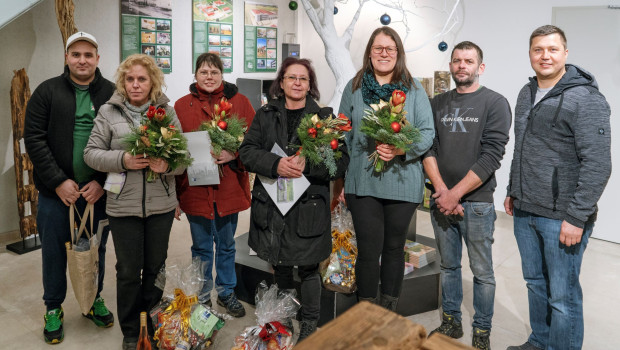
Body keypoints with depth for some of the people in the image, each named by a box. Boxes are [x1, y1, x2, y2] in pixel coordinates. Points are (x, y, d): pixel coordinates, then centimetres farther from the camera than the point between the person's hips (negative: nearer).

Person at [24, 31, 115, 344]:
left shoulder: (112, 94, 1)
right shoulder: (48, 91, 1)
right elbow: (34, 138, -4)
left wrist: (103, 182, -12)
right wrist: (58, 182, -12)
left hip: (98, 191, 0)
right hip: (56, 191, 0)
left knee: (96, 250, 14)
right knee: (54, 251, 11)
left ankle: (94, 301, 34)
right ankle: (53, 309, 31)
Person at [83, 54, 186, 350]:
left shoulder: (167, 112, 2)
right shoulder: (108, 112, 1)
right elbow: (91, 153, 0)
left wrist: (168, 165, -20)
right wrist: (122, 160, -17)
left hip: (161, 204, 1)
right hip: (123, 206, -1)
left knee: (155, 268, 14)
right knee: (128, 271, 8)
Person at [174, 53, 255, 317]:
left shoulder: (239, 101, 1)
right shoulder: (182, 106, 2)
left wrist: (234, 153, -18)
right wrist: (174, 195, -2)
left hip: (229, 188, 0)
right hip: (195, 189, 0)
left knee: (226, 245, 16)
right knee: (201, 247, 14)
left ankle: (226, 292, 35)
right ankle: (202, 296, 32)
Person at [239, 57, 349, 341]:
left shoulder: (324, 116, 2)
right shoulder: (266, 114, 9)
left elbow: (341, 160, -5)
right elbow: (247, 152, 0)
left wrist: (307, 165, -21)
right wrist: (276, 165, -18)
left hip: (309, 205, -3)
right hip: (271, 203, 3)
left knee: (308, 267, 4)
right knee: (280, 265, 17)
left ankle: (309, 326, 24)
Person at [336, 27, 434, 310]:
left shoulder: (414, 89, 6)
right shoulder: (354, 88, 9)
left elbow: (427, 132, 1)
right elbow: (344, 136, 10)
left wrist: (401, 149, -18)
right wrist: (340, 179, 6)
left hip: (402, 182, 0)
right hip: (363, 182, 0)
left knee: (394, 249, 12)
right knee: (368, 251, -1)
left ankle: (389, 317, 29)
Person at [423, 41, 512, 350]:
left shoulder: (495, 103, -3)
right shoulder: (437, 103, 10)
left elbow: (491, 156, -12)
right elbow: (427, 148, 3)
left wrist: (456, 193, -16)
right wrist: (440, 189, -11)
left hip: (476, 202, -4)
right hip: (441, 200, 4)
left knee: (482, 272, 6)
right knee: (448, 265, 15)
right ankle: (451, 322, 31)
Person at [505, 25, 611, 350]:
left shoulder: (586, 99, -12)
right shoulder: (526, 94, 11)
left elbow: (597, 165, -16)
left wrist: (576, 218, -19)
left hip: (561, 217, -7)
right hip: (524, 212, 7)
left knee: (563, 296, 3)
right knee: (535, 283, 19)